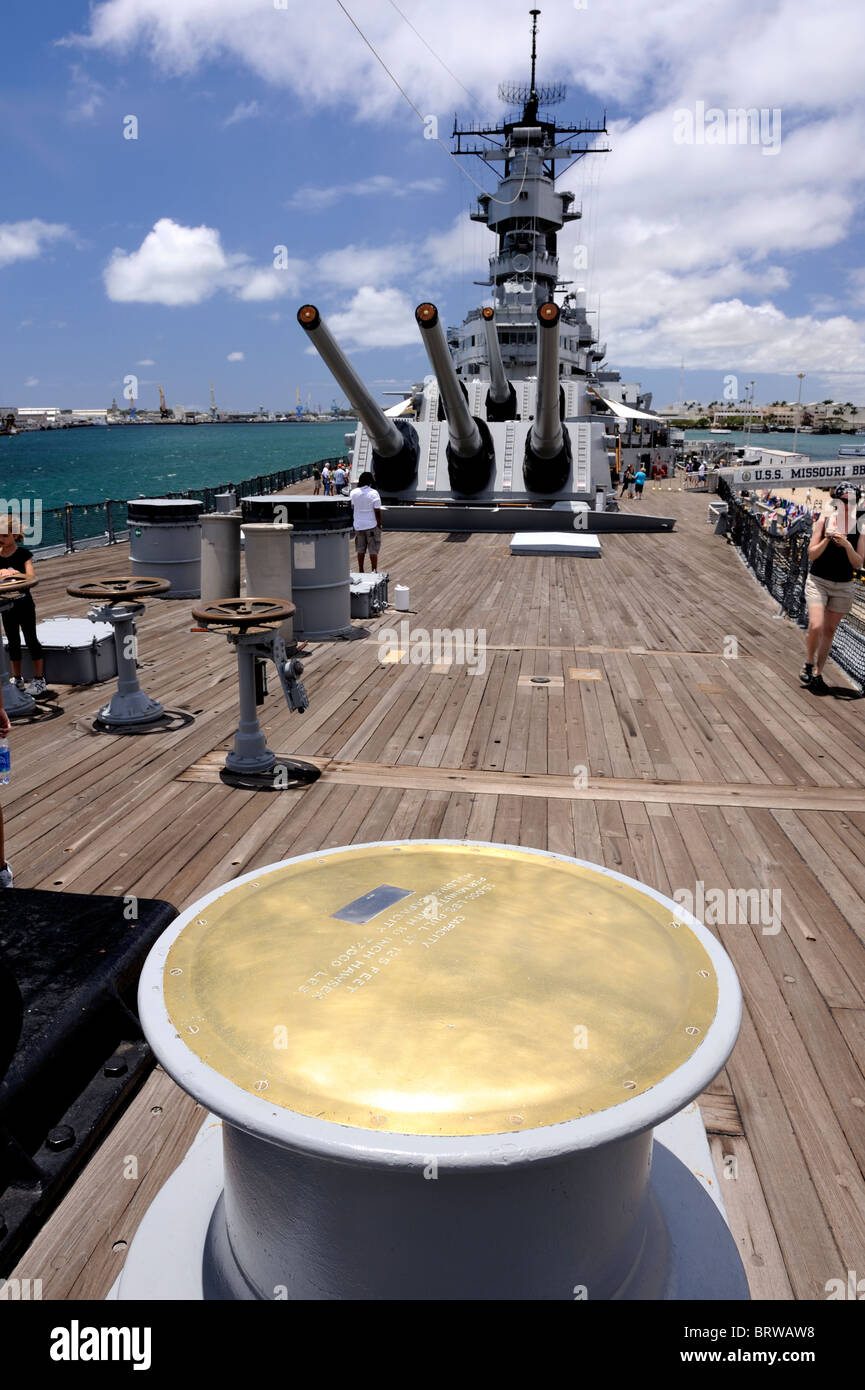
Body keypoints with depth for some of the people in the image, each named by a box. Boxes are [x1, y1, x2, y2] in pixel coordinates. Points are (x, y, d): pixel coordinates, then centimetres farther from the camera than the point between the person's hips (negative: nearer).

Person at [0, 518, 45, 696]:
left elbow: (31, 576, -20)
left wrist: (14, 574, -37)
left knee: (31, 640, 1)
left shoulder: (23, 553, -9)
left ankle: (39, 679, 10)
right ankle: (17, 679, 24)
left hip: (24, 604, -4)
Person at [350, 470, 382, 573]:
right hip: (372, 525, -4)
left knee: (360, 550, 12)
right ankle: (374, 572, 4)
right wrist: (380, 525, -3)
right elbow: (377, 511, -12)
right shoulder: (373, 493, -12)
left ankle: (361, 571, 16)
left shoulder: (353, 492, 0)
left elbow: (351, 509, 9)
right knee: (373, 550, 3)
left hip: (358, 525, 4)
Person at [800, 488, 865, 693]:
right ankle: (808, 665, 8)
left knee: (829, 631, 7)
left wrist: (847, 545, -19)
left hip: (843, 586, 2)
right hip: (818, 581, -2)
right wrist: (827, 539, -21)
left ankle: (817, 674, 17)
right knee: (816, 626, -16)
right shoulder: (825, 519, -4)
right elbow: (812, 554, -5)